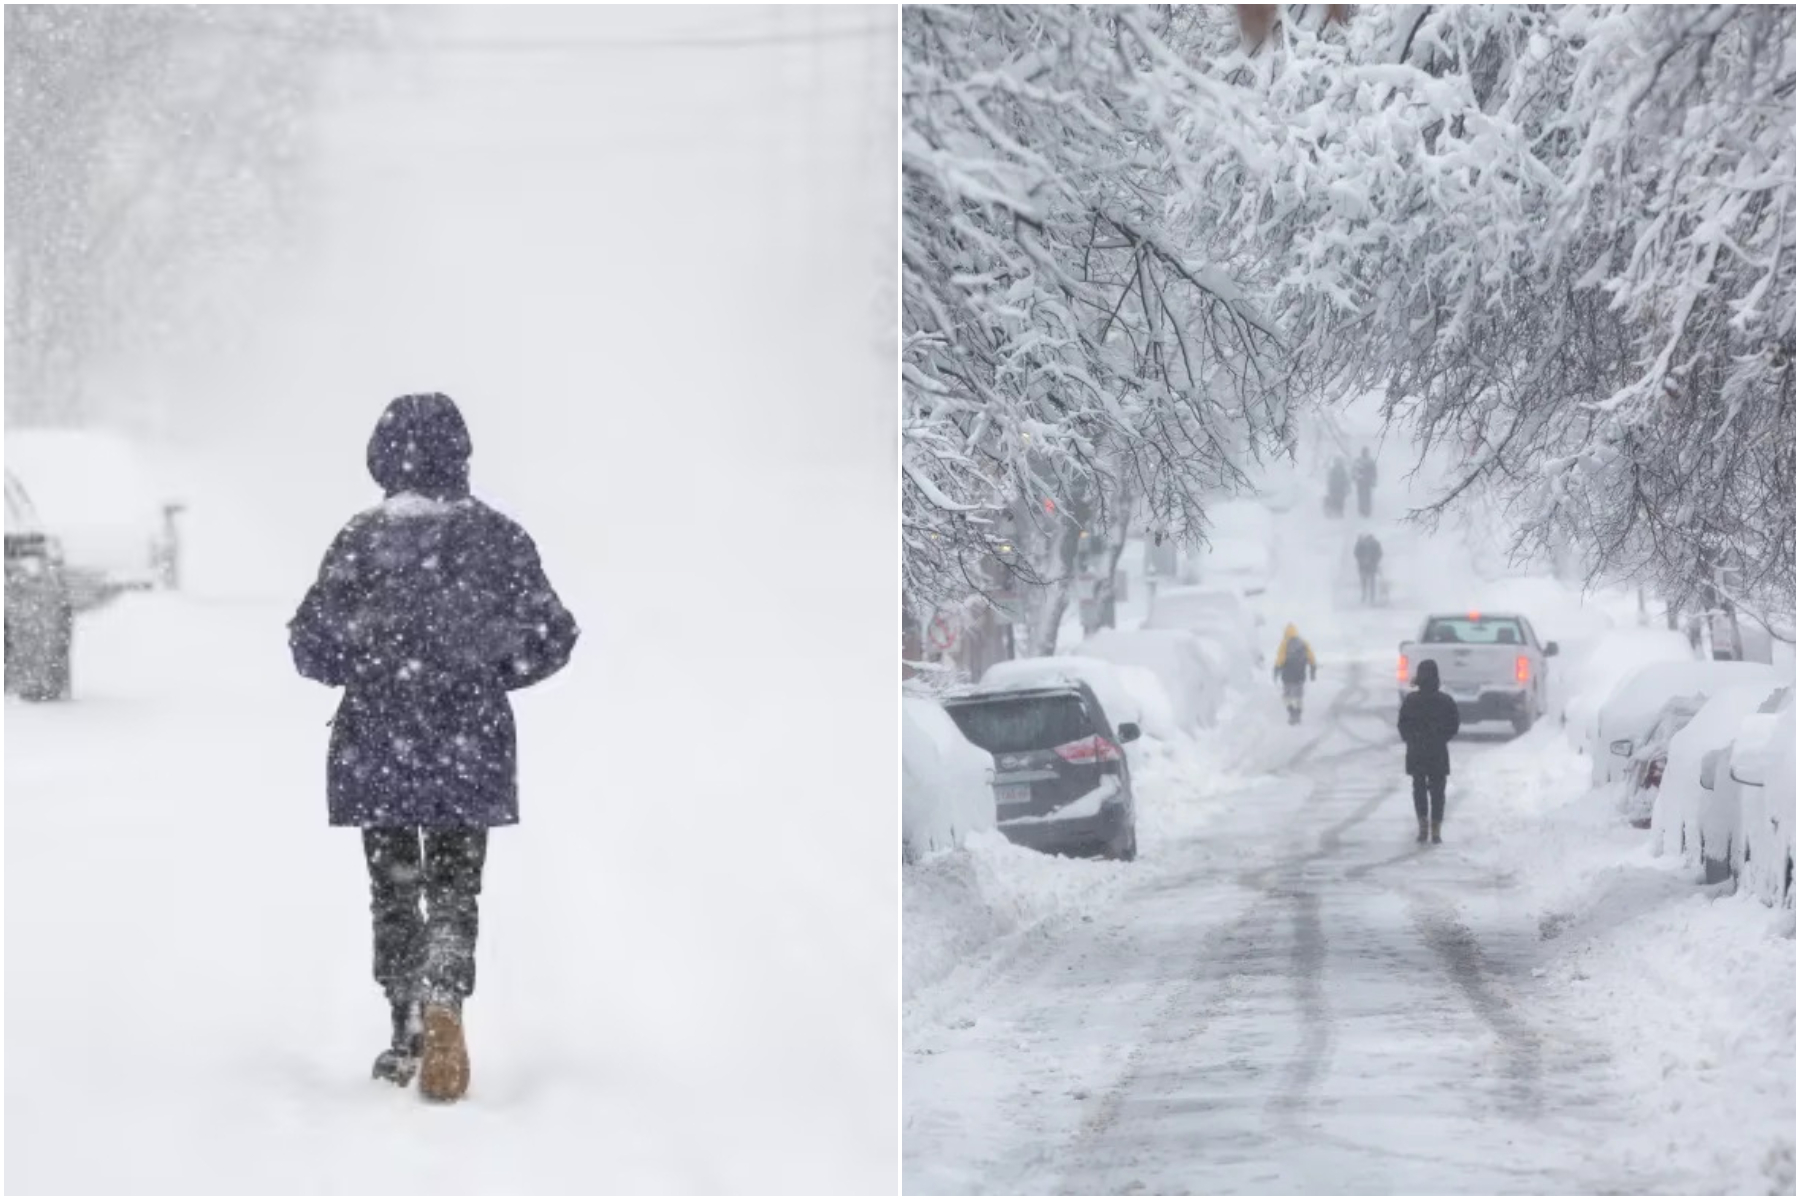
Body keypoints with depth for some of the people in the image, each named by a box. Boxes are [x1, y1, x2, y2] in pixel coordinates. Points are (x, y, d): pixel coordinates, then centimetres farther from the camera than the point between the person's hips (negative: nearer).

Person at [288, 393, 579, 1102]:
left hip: (375, 746, -1)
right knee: (455, 889, 8)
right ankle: (444, 1002, -18)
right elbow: (551, 637, -1)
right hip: (470, 748, 1)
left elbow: (312, 645, -8)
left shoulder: (361, 540, -8)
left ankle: (408, 1037, 15)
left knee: (394, 890, 13)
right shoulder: (495, 536, -3)